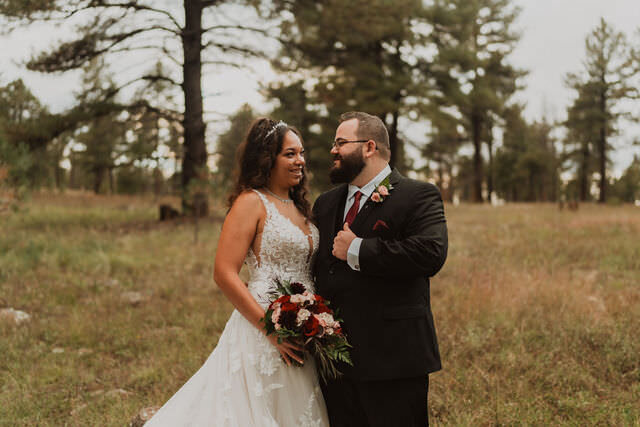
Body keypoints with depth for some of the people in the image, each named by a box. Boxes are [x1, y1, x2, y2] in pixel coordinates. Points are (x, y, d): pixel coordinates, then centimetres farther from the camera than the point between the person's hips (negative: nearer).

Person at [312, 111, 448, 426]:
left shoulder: (418, 196, -4)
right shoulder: (325, 204, 18)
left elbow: (431, 253, -21)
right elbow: (314, 267, 20)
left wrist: (357, 250, -15)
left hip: (393, 359, -6)